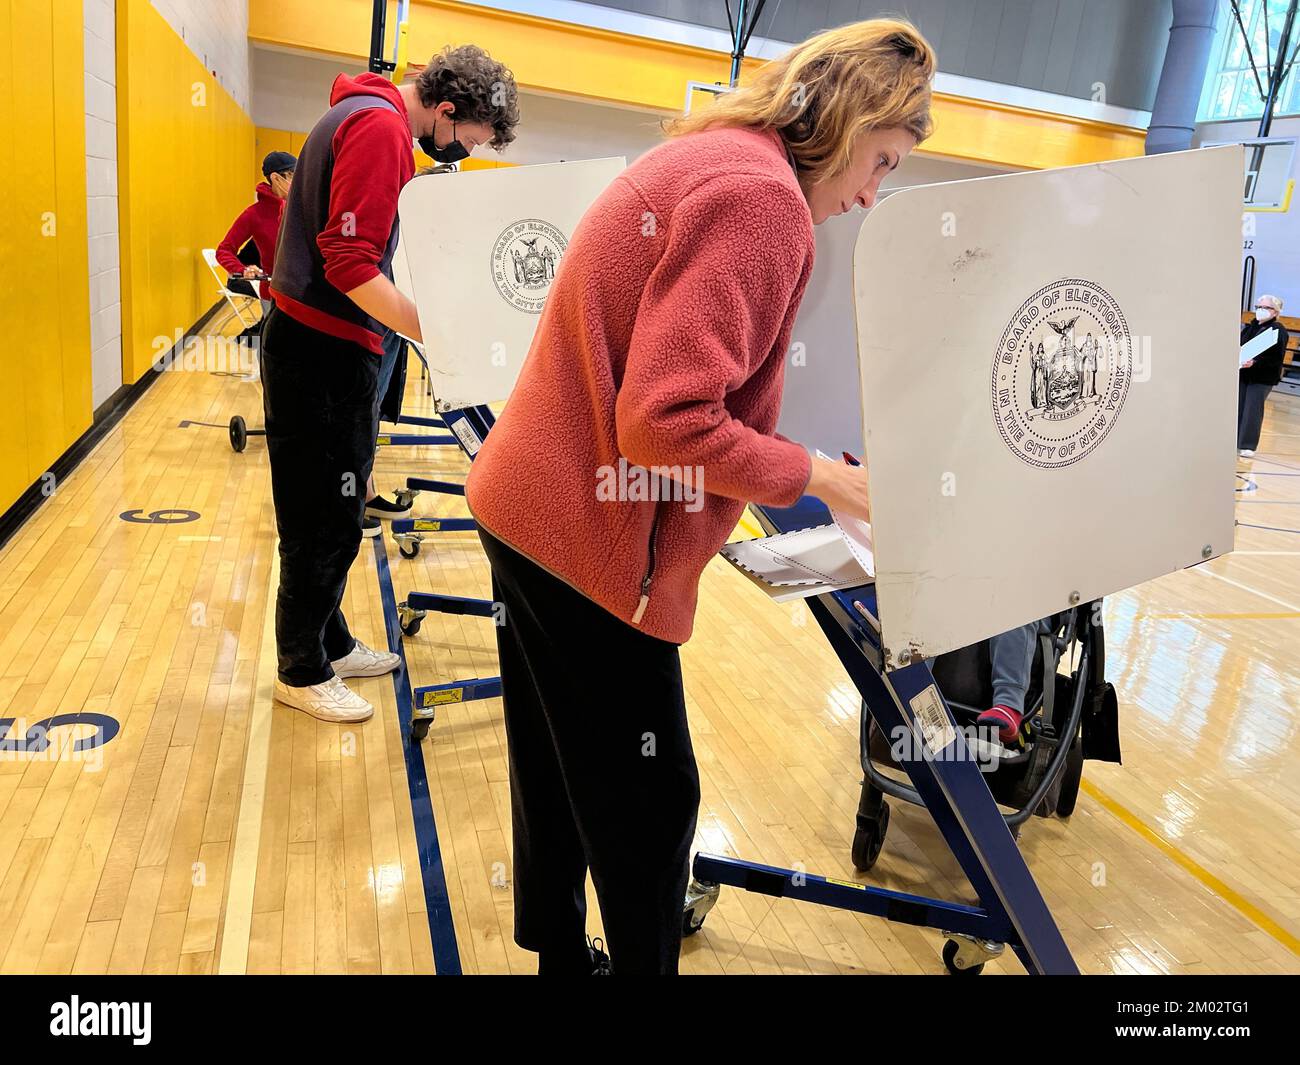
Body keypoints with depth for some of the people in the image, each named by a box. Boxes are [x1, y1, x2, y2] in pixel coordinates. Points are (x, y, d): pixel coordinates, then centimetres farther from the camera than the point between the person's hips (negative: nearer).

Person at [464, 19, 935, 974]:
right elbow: (668, 421, -25)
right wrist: (822, 477, -12)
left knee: (559, 774, 21)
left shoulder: (701, 158, 14)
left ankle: (560, 952, 40)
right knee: (647, 802, 6)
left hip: (533, 505, 10)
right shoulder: (761, 193, -17)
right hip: (590, 535, -10)